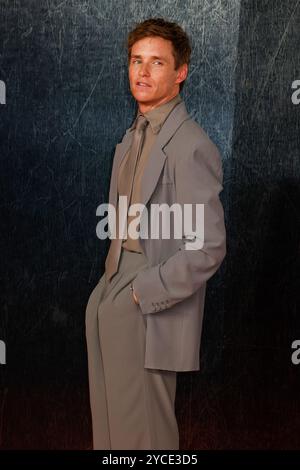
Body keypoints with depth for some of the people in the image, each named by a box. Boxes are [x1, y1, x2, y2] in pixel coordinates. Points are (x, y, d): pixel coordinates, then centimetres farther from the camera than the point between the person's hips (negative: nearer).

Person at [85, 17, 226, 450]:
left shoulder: (191, 147, -19)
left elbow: (209, 248, -22)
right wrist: (112, 282, 11)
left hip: (152, 309, -8)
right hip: (114, 296, 9)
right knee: (110, 418, 21)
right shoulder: (133, 137, 11)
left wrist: (143, 293, -16)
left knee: (142, 430, 6)